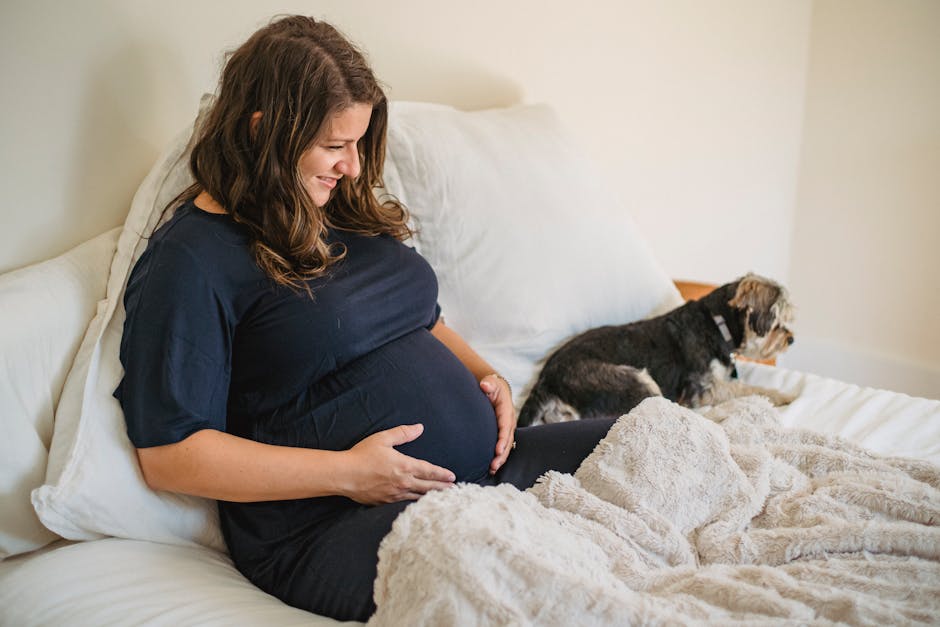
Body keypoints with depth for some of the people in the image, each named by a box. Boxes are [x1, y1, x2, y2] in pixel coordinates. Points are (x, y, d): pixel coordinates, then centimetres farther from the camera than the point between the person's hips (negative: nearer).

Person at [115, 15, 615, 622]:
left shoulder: (346, 213, 16)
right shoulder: (189, 261, -9)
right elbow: (168, 455, -14)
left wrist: (485, 374, 8)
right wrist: (346, 471, -18)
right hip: (331, 526, -9)